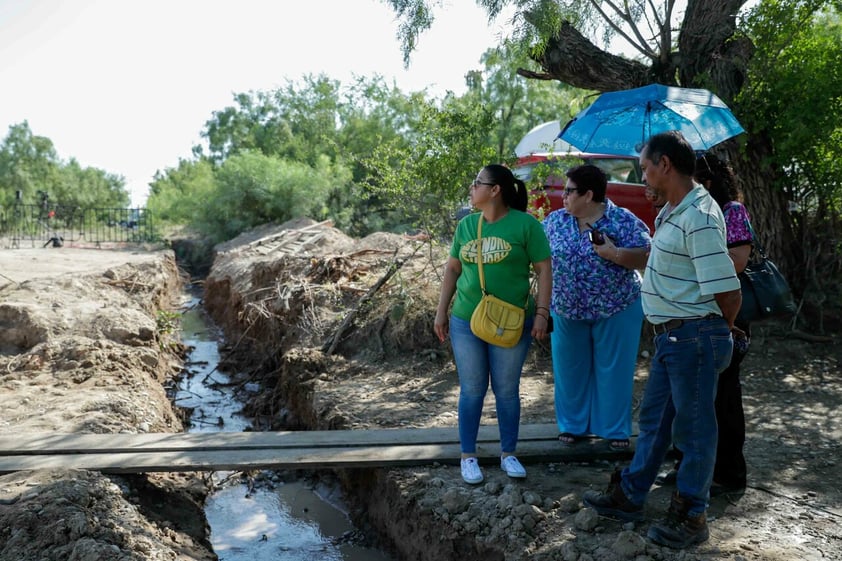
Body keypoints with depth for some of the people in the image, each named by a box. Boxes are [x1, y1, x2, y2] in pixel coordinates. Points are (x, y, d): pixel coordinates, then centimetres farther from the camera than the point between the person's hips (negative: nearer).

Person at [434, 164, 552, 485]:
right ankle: (468, 456, 23)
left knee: (507, 391, 10)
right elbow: (452, 269, 11)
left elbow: (543, 270, -6)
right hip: (465, 323, 3)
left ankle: (508, 454, 27)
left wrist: (542, 312, -12)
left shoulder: (525, 224, -7)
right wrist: (441, 312, 8)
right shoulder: (466, 225, 5)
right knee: (471, 391, 10)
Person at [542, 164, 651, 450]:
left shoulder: (624, 221, -11)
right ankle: (572, 424, 29)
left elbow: (647, 257, -14)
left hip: (616, 309, -3)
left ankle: (615, 429, 23)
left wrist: (614, 254, -27)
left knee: (614, 371, 7)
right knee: (569, 370, 12)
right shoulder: (554, 220, 1)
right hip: (566, 310, 4)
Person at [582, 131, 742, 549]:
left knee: (693, 428, 6)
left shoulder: (698, 218, -23)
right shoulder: (671, 210, 9)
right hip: (670, 337, 10)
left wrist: (714, 333, -8)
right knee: (653, 419, 18)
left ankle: (691, 517, 24)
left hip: (693, 338, -10)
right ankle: (629, 496, 33)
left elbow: (728, 292, -23)